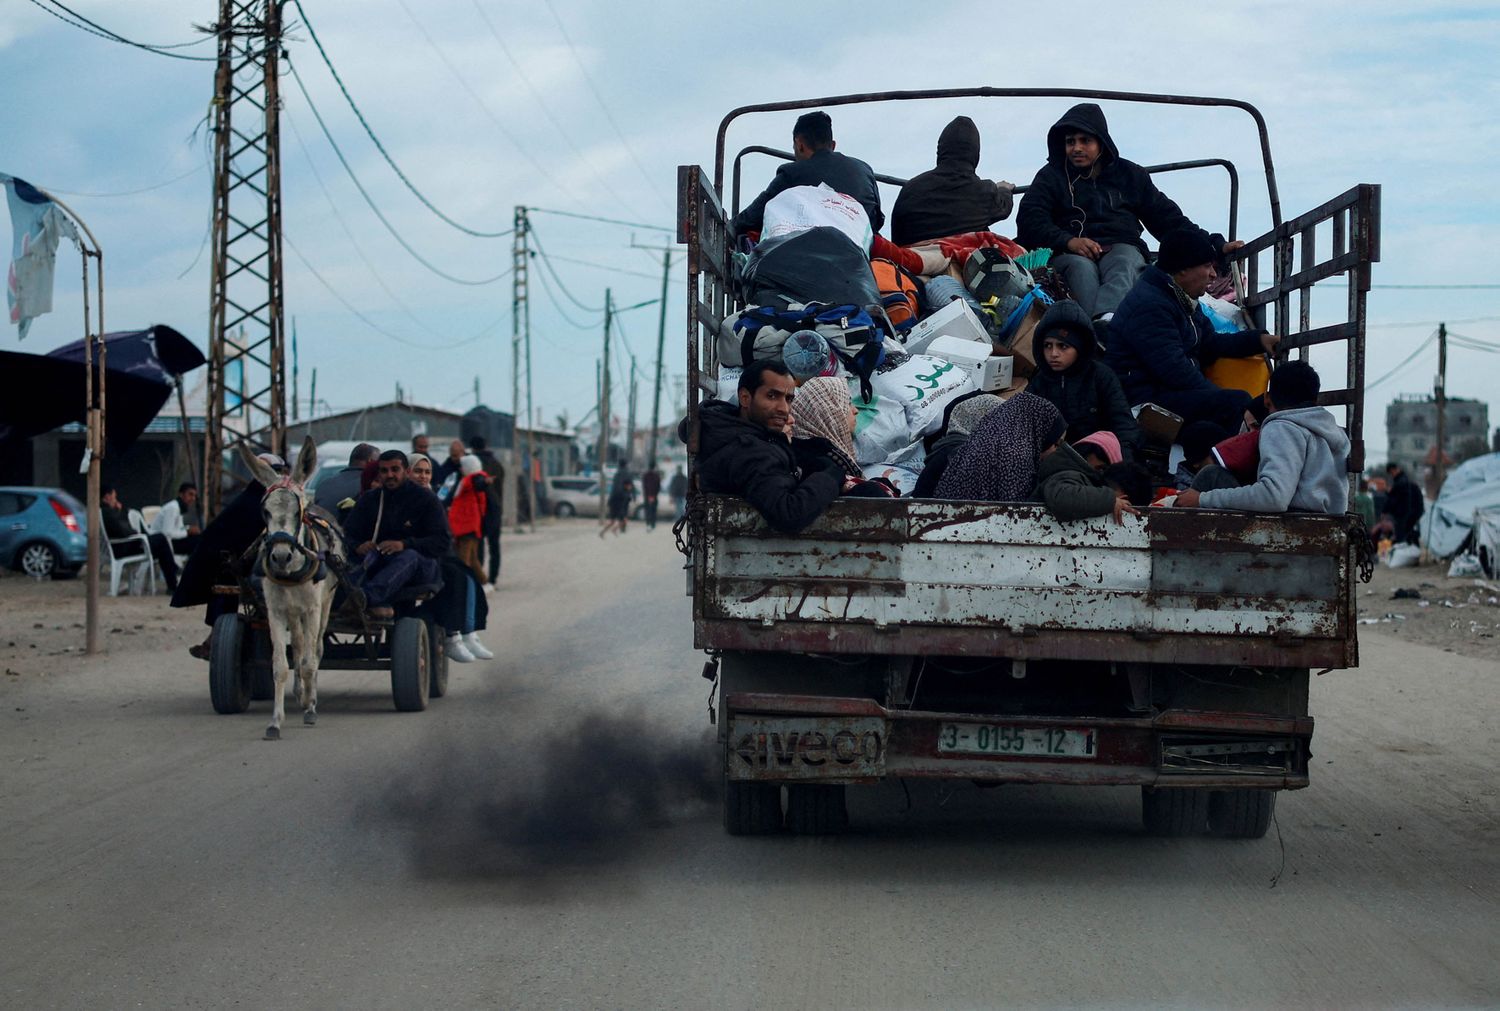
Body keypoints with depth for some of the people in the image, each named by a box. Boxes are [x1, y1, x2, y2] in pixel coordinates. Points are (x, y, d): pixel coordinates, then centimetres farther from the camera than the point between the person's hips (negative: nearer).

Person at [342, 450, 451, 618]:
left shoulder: (425, 500, 3)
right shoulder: (369, 499, 14)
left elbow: (443, 541, -8)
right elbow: (348, 533, 9)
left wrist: (405, 545, -23)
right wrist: (358, 546, -17)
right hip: (378, 562, 3)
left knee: (409, 556, -38)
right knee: (370, 555, -32)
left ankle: (365, 597, -61)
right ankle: (376, 603, -58)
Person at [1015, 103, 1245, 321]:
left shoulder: (1130, 175, 23)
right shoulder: (1051, 176, 18)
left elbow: (1167, 218, 23)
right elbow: (1029, 220, 3)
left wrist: (1216, 246, 14)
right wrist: (1068, 241, -15)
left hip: (1122, 249, 1)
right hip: (1070, 253, -1)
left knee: (1123, 267, -36)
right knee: (1081, 268, -37)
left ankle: (1104, 320, -68)